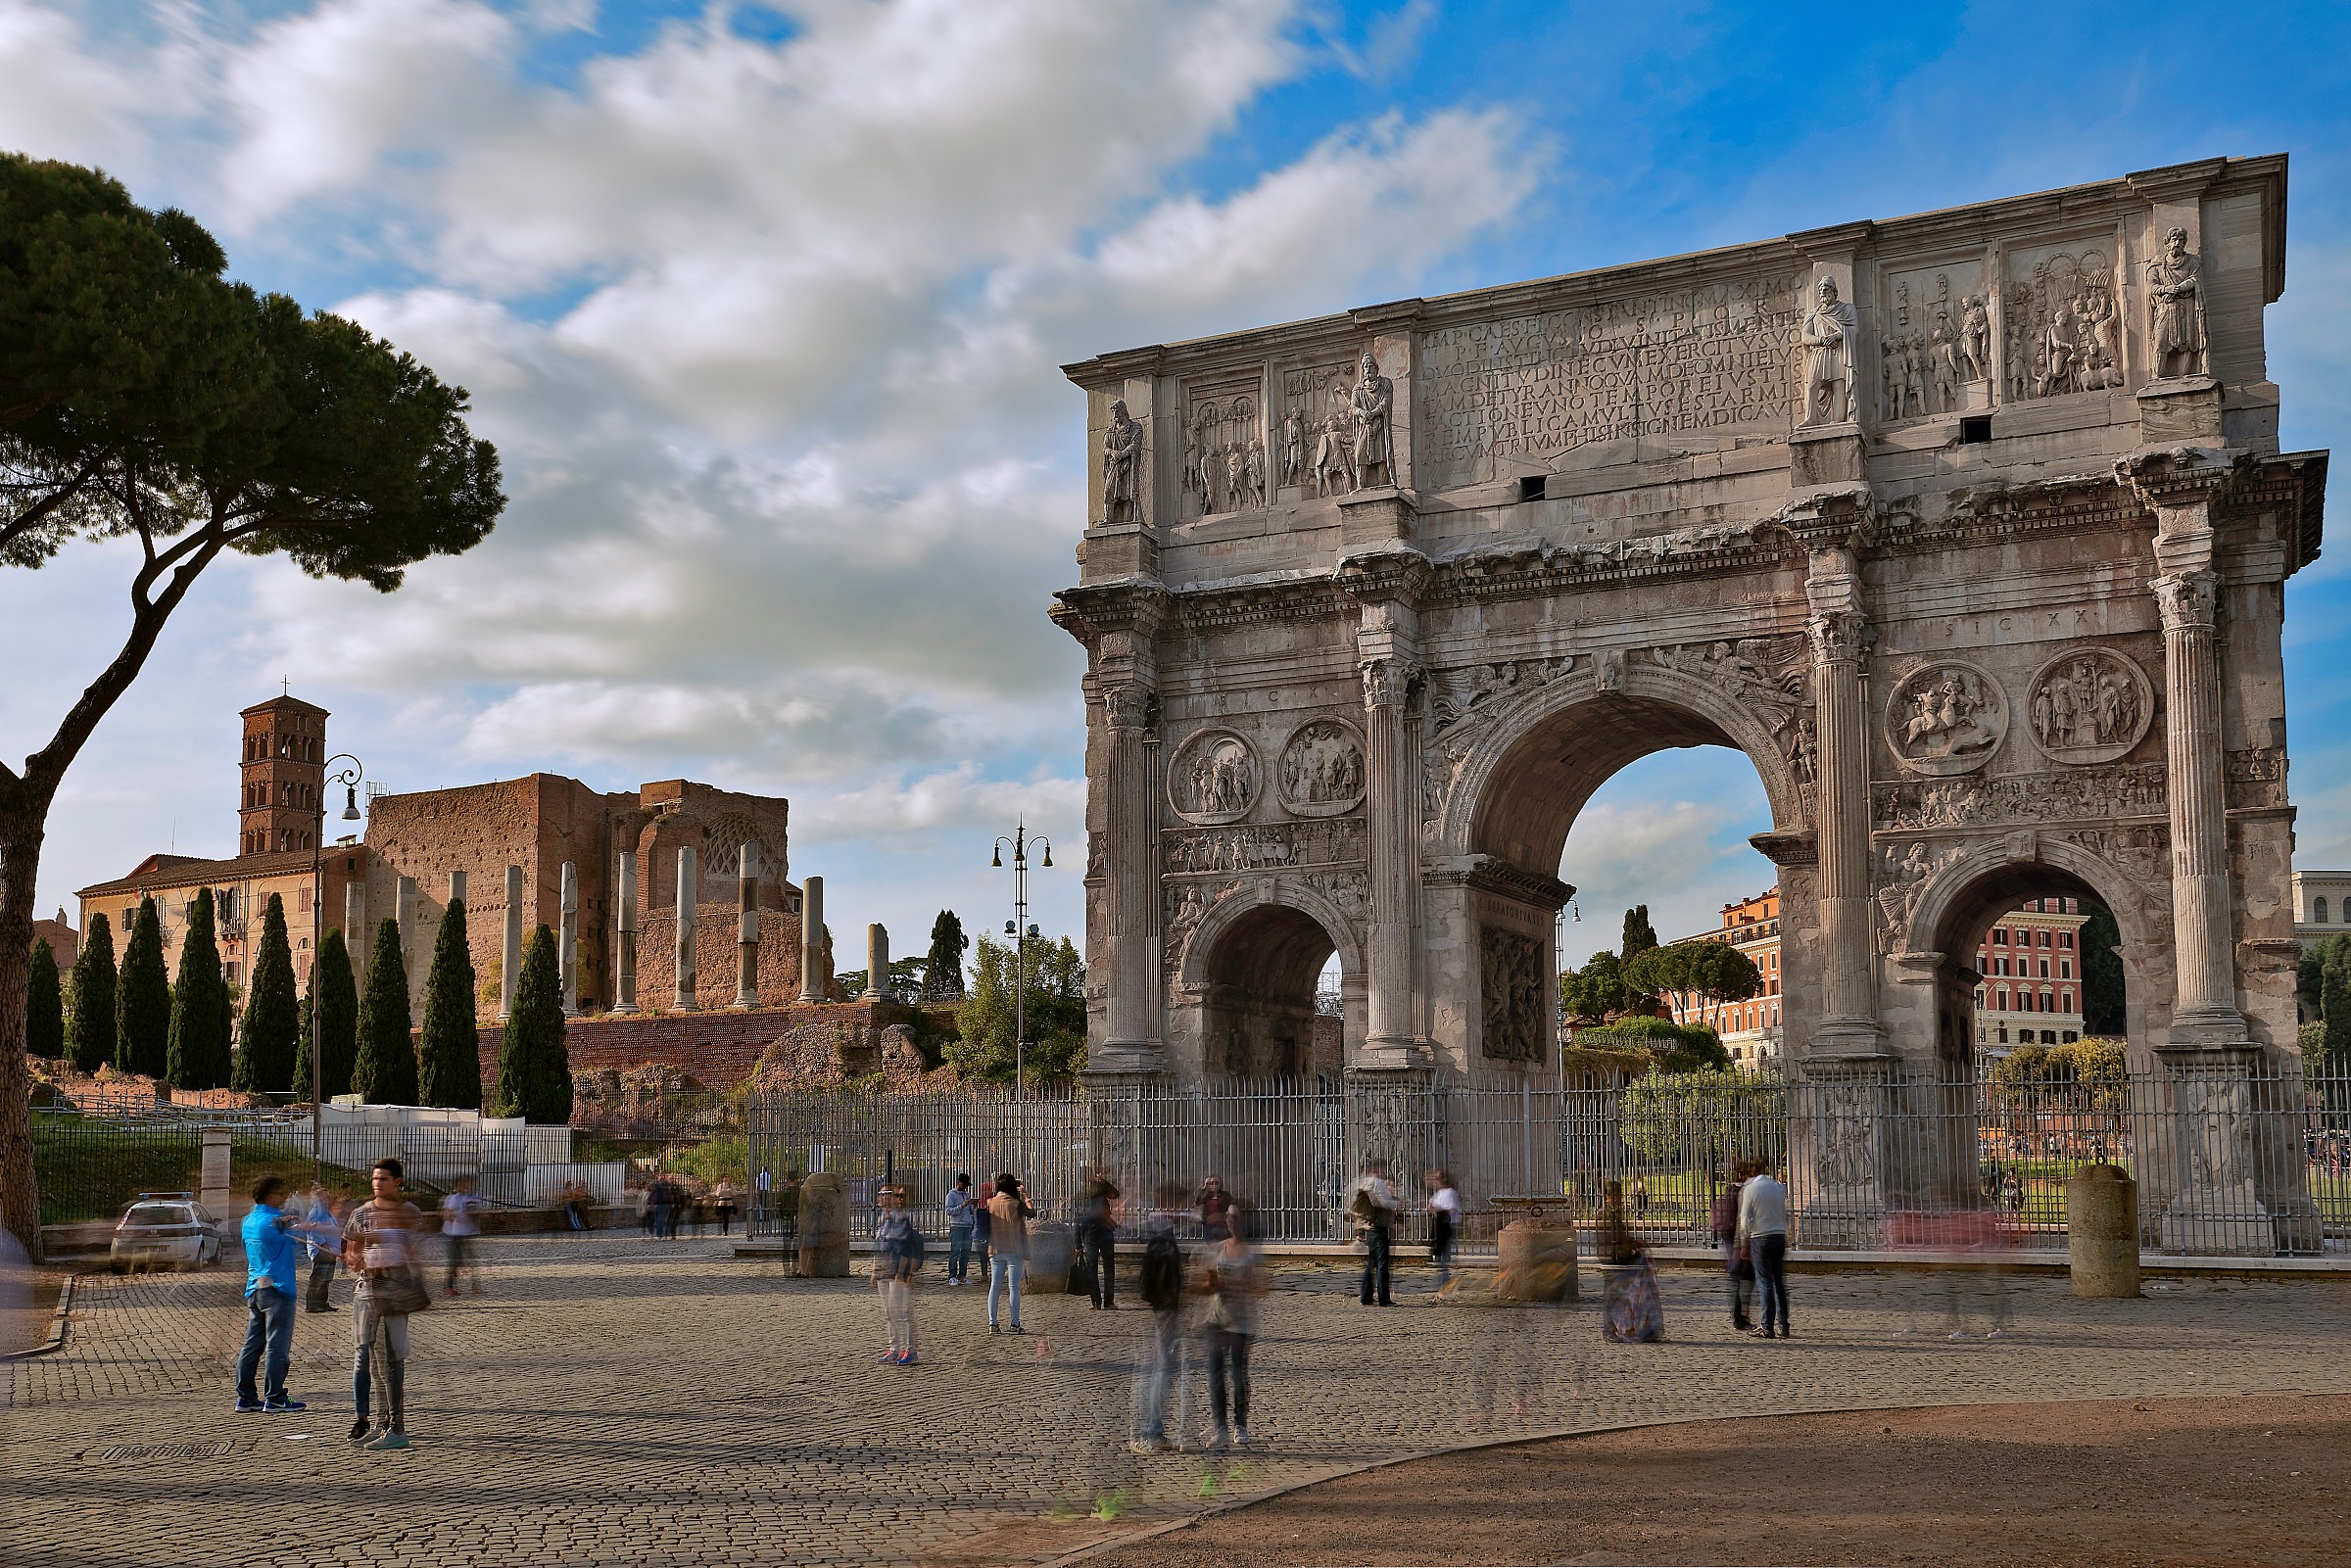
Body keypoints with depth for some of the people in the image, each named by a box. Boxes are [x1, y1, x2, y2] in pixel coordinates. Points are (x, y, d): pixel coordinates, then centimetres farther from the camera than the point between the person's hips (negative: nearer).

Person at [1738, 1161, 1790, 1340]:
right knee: (1779, 1283, 9)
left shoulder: (1749, 1189, -6)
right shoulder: (1778, 1187, 9)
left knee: (1765, 1282, -3)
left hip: (1760, 1238, -5)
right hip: (1780, 1236, 5)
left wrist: (1744, 1242, 2)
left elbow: (1745, 1219, -7)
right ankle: (1783, 1325, 10)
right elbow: (1785, 1215, 13)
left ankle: (1767, 1326, -4)